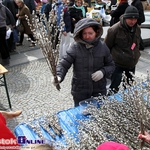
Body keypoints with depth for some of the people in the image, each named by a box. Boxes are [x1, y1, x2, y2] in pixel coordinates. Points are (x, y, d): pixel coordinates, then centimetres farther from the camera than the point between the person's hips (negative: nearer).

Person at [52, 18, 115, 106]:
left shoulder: (102, 47, -5)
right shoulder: (75, 47, -12)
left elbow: (111, 65, 6)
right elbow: (64, 64, -14)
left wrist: (103, 72, -14)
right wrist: (59, 76, -33)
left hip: (99, 92, 2)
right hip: (80, 92, -1)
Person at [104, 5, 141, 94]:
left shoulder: (137, 29, 1)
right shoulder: (114, 30, -18)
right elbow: (106, 47, -8)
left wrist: (136, 56, 18)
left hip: (132, 65, 6)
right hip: (118, 65, -6)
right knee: (115, 89, 0)